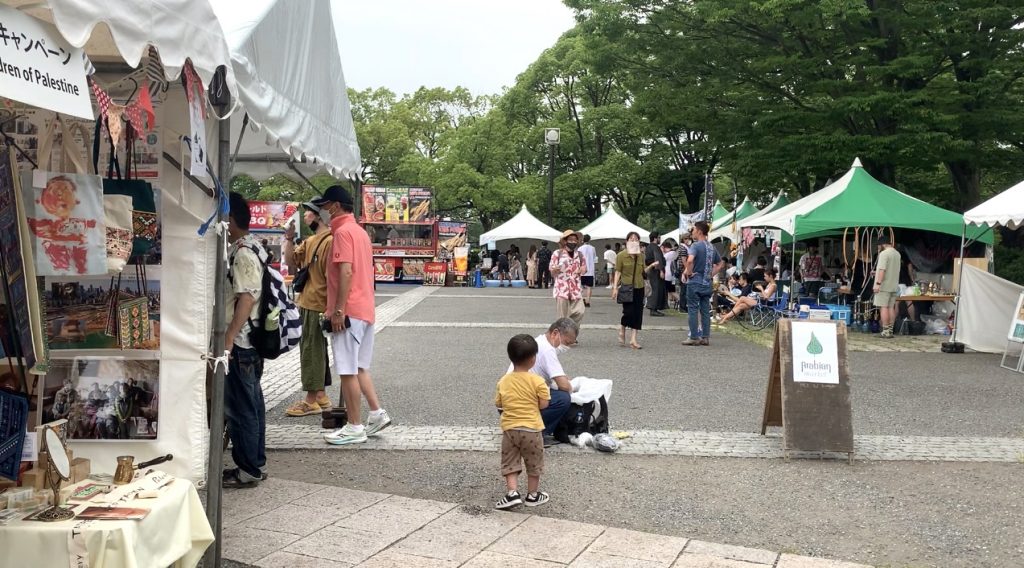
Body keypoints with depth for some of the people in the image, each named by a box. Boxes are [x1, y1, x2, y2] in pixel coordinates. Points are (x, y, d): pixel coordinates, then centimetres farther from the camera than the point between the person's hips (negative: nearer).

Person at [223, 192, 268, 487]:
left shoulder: (243, 254, -17)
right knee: (252, 402, 15)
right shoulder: (251, 247, 14)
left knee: (240, 406, -2)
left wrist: (228, 338, -26)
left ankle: (247, 470, 6)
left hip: (240, 342, -10)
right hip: (251, 340, 10)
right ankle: (256, 462, 25)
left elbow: (246, 298, -24)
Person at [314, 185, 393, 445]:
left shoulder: (343, 231, -12)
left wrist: (338, 310, -20)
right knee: (359, 368, 17)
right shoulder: (359, 231, 18)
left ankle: (354, 428, 1)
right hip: (365, 310, 10)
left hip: (349, 311, -10)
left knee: (347, 370, -4)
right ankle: (377, 413, 16)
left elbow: (346, 272, -21)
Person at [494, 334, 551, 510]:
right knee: (534, 463, 14)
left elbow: (498, 404, 4)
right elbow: (544, 404, -12)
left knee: (510, 462, 12)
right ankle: (532, 495, 23)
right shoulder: (537, 381, -14)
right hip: (531, 429, -2)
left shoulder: (503, 381, -2)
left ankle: (512, 493, 0)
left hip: (509, 428, 3)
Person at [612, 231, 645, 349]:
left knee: (638, 313, 2)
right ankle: (622, 329, 22)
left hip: (639, 287, 5)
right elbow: (618, 272, -4)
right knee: (628, 312, -9)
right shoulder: (621, 255, -2)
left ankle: (633, 339, 7)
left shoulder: (641, 256, 11)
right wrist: (615, 287, -9)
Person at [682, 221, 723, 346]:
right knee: (705, 311, 9)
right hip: (707, 283, 7)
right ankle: (706, 337, 11)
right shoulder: (712, 247, 11)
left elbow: (690, 260, -30)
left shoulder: (696, 245, -12)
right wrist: (711, 274, 14)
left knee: (693, 310, 0)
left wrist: (689, 272, -16)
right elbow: (720, 264, 20)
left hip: (695, 282, -7)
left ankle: (694, 338, 1)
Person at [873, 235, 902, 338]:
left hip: (884, 286, -8)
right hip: (894, 285, 8)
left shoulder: (884, 253, -12)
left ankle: (886, 331, -9)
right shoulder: (897, 254, 15)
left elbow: (882, 269, -20)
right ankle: (890, 330, 12)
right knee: (891, 308, 9)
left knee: (883, 307, -7)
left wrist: (878, 283, -21)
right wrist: (877, 272, 27)